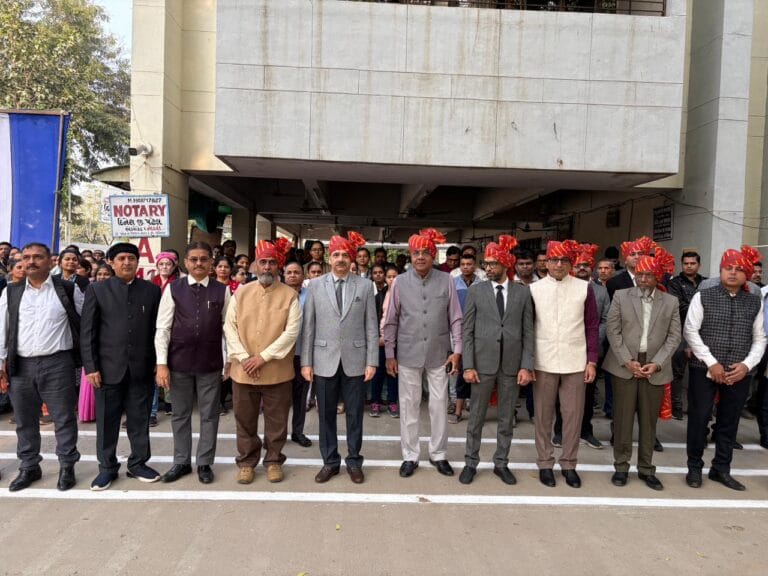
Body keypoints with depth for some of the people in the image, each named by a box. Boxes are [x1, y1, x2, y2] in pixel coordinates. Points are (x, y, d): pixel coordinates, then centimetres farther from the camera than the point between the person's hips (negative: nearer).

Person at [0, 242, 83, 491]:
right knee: (24, 421, 14)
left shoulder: (68, 290, -1)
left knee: (64, 418, 4)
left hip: (57, 364, -3)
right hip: (20, 366, 3)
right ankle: (29, 467, 30)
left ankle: (67, 467, 19)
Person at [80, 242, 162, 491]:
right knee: (107, 420, 9)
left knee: (140, 419, 10)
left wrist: (159, 362, 1)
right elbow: (87, 331, 0)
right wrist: (90, 367, -6)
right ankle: (107, 467, 24)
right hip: (109, 367, -1)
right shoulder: (97, 290, 3)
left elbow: (158, 328, 5)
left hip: (142, 367, 1)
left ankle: (138, 463, 25)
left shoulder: (152, 290, 5)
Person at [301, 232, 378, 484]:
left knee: (355, 414, 9)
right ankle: (330, 462, 25)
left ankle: (354, 462, 24)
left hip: (355, 361, 0)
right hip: (324, 361, 1)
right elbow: (308, 326, 2)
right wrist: (306, 362, -2)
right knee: (326, 414, 10)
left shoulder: (365, 285, 2)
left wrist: (372, 361, -4)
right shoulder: (315, 286, 3)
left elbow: (371, 326, 1)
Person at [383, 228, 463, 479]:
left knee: (439, 406, 9)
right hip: (408, 354, 0)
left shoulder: (446, 281, -2)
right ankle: (410, 456, 23)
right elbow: (391, 321, 3)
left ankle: (438, 454, 26)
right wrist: (389, 354, 1)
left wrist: (457, 350, -2)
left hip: (438, 354, 0)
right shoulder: (400, 282, -2)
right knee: (409, 406, 8)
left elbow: (455, 318, 2)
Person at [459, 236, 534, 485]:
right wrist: (468, 365, -7)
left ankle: (501, 463, 26)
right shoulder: (475, 291, 0)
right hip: (483, 362, -1)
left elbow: (528, 332, 2)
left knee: (506, 418, 11)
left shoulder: (522, 292, 3)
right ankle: (471, 463, 22)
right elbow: (467, 331, -1)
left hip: (512, 364, 1)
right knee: (476, 416, 8)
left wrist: (526, 366, -5)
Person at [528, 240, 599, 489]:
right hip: (543, 363, 0)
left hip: (575, 363, 0)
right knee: (543, 415, 9)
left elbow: (592, 326, 3)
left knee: (573, 415, 7)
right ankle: (545, 463, 22)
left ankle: (568, 464, 23)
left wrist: (592, 361, -1)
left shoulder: (584, 288, 1)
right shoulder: (534, 289, 0)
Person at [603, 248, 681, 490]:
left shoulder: (671, 302, 6)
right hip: (624, 366, -1)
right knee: (623, 418, 3)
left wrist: (656, 364, -9)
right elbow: (613, 331, -2)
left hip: (655, 369, 1)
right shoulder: (621, 296, 2)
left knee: (649, 421, 8)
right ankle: (621, 466, 15)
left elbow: (673, 337, 3)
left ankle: (646, 469, 21)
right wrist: (627, 361, -10)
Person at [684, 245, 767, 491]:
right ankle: (694, 467, 17)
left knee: (729, 422, 10)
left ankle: (721, 469, 25)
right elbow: (690, 331, -6)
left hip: (739, 374, 3)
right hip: (704, 370, -3)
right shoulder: (703, 297, -1)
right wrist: (711, 363, -12)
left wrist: (746, 365, -8)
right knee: (699, 418, 2)